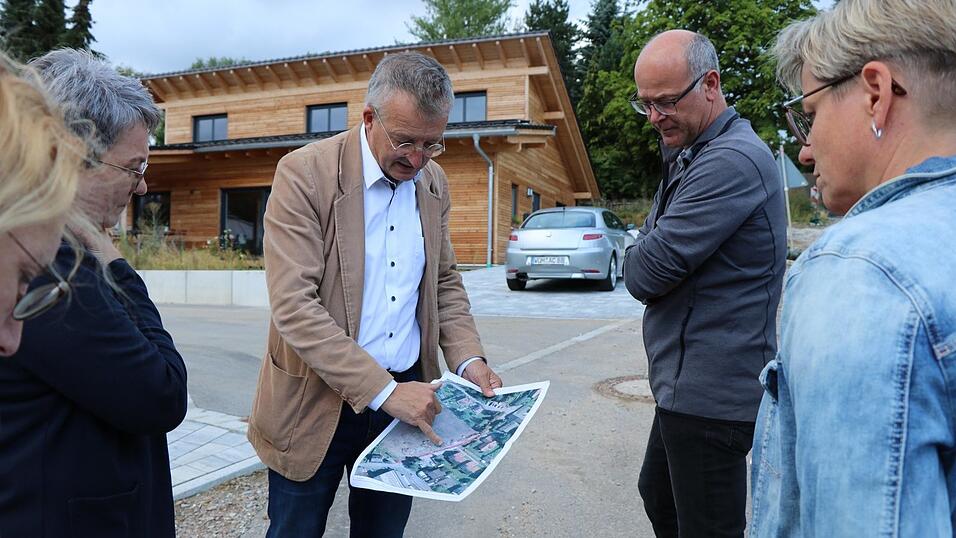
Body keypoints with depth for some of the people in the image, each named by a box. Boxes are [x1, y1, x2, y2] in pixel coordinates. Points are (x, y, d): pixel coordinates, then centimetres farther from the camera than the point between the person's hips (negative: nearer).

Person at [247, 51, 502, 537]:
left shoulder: (432, 183, 3)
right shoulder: (304, 173, -15)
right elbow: (293, 305, -21)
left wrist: (467, 358, -5)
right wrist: (382, 391, -24)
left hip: (404, 394, 5)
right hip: (317, 401, -4)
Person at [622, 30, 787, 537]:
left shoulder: (731, 160, -22)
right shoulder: (693, 156, 12)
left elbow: (646, 273, -23)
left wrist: (637, 257, -2)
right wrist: (648, 253, -6)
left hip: (709, 394, -10)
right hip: (689, 382, 10)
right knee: (658, 495, 25)